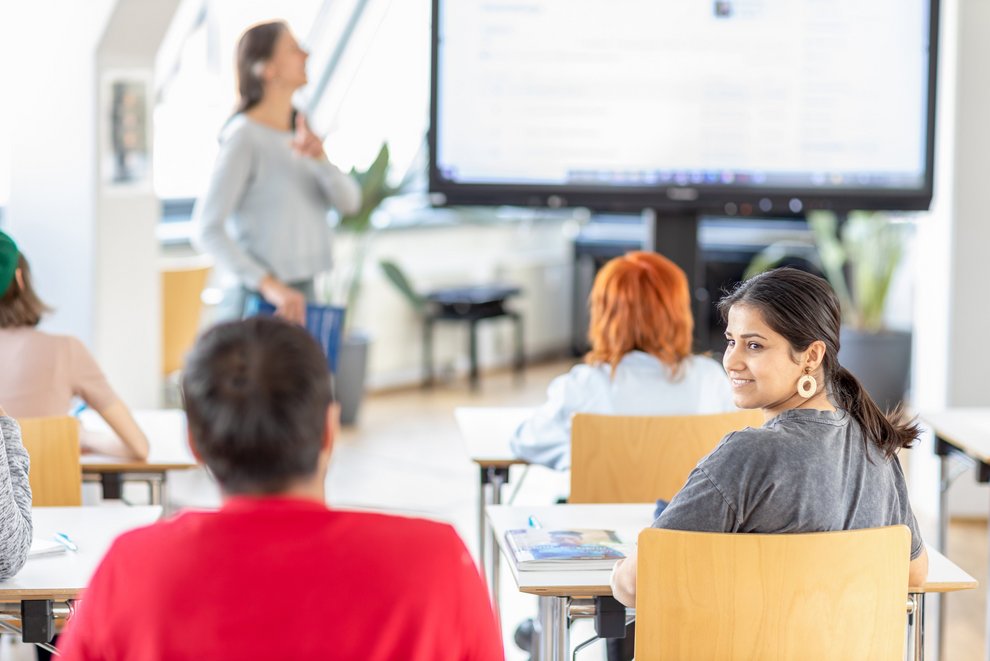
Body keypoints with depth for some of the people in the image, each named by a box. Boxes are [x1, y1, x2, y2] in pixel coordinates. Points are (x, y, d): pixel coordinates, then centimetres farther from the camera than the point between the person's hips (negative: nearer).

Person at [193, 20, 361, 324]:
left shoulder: (300, 131, 10)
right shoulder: (244, 137, -13)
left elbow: (348, 200, 1)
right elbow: (207, 229, -19)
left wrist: (318, 156, -18)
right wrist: (269, 284, -27)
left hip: (300, 298, 8)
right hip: (258, 300, -7)